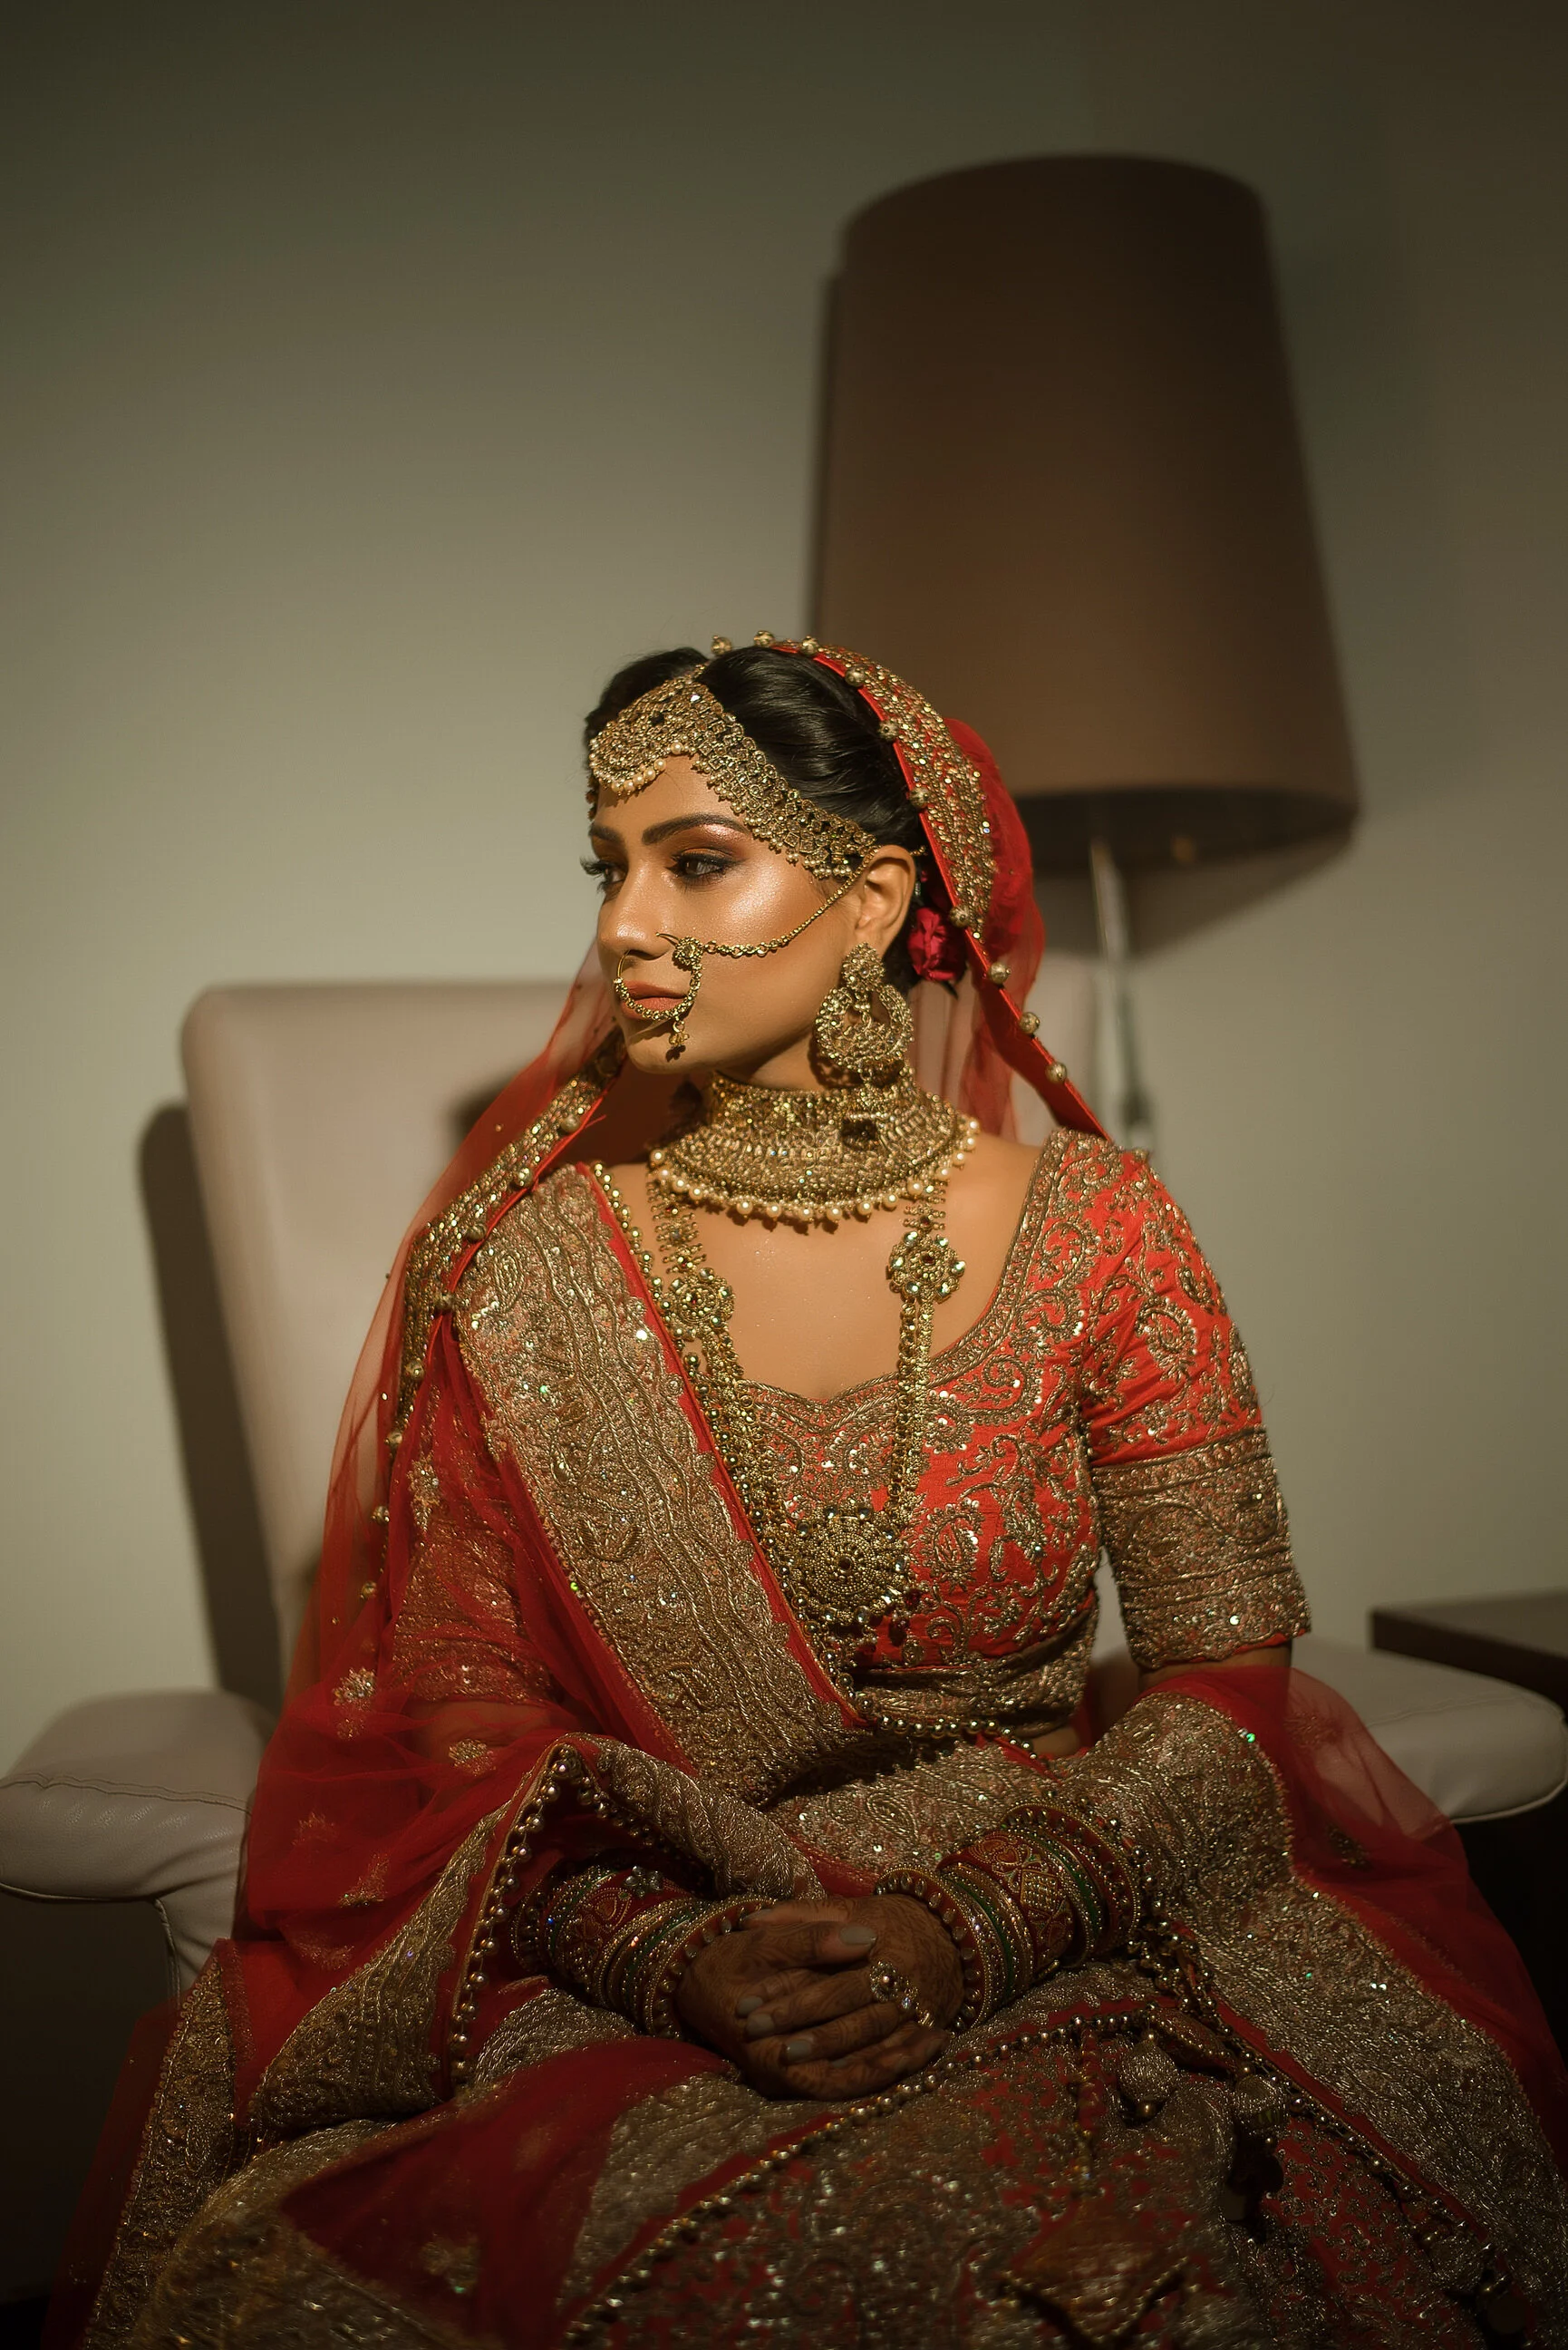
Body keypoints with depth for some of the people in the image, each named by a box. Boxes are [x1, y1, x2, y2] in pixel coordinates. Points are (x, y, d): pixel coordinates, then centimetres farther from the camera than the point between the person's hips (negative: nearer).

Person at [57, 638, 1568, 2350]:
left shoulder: (1094, 1232, 0)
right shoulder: (524, 1266, 1)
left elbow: (1228, 1678, -1)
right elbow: (462, 1706, 0)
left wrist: (981, 1928, -18)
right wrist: (660, 1953, -19)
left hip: (1059, 1938, 0)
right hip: (634, 1979, 1)